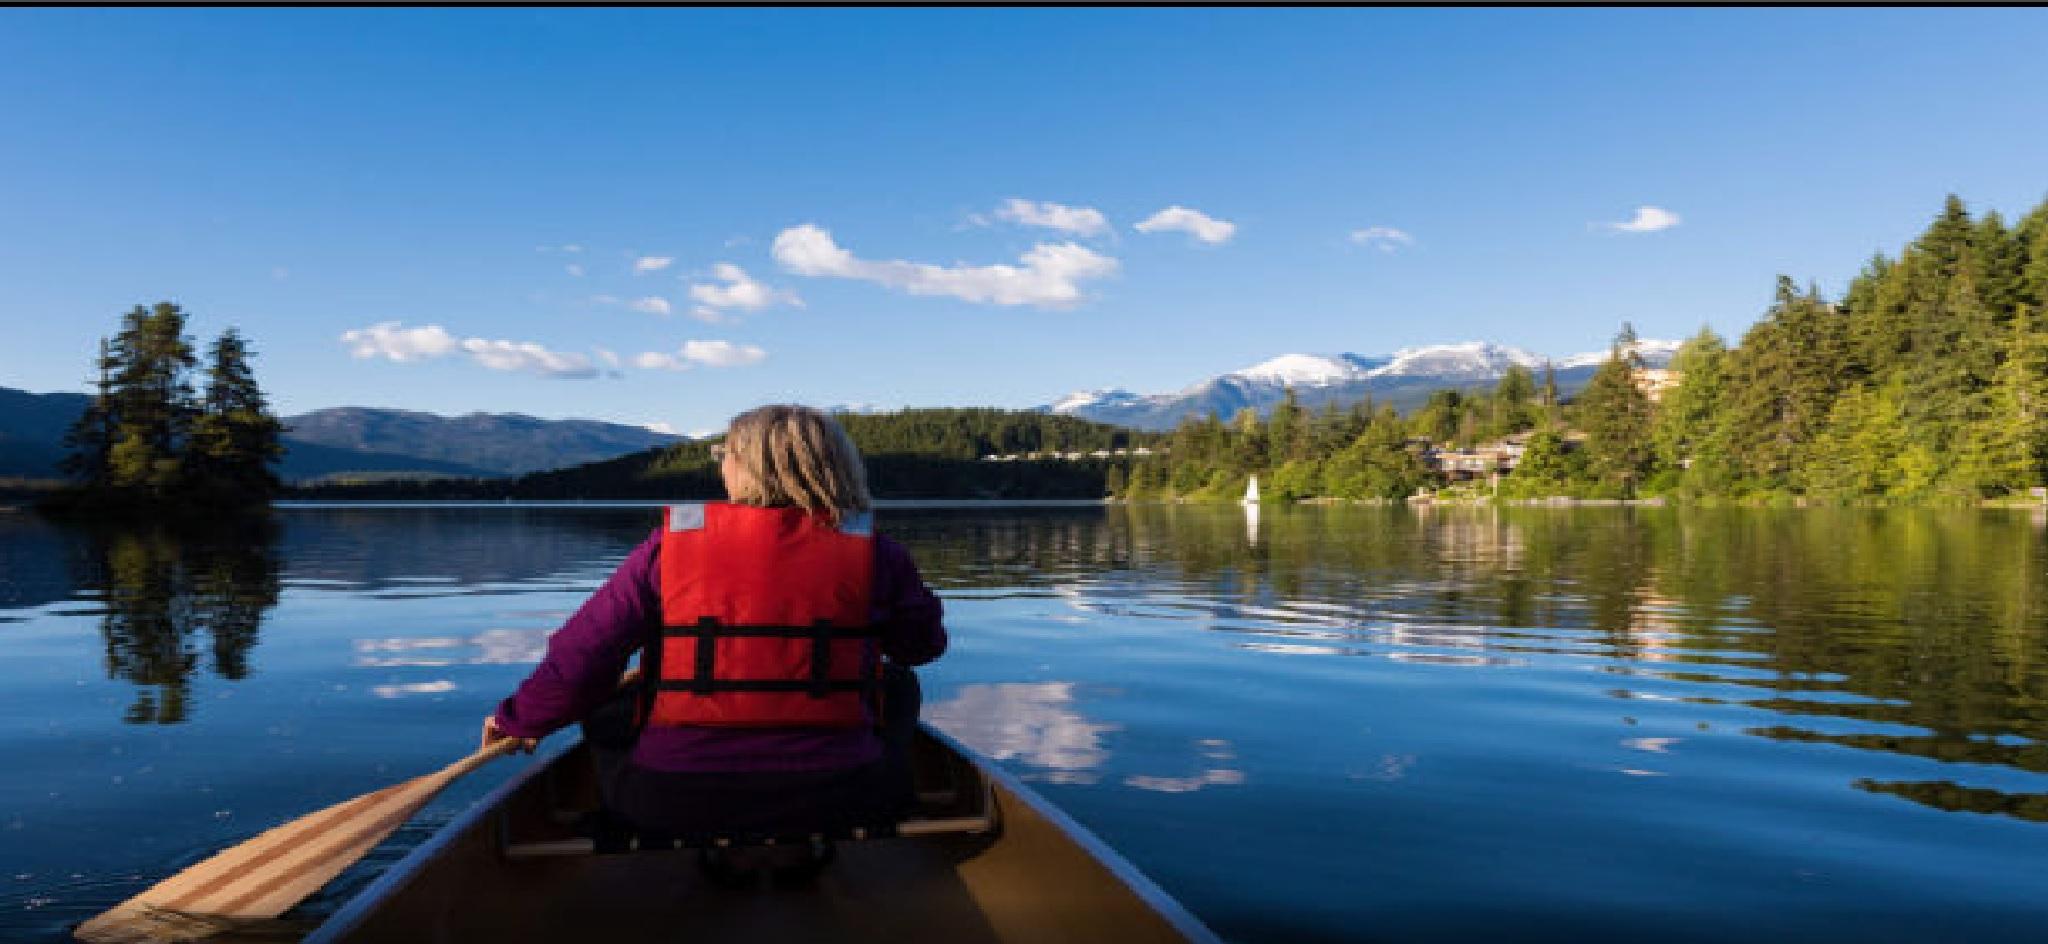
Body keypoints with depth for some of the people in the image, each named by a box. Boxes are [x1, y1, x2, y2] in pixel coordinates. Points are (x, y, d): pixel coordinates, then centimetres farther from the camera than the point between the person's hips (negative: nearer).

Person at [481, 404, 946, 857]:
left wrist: (520, 719, 21)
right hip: (839, 801, 0)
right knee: (899, 683, 28)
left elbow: (580, 659, 1)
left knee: (603, 699, 29)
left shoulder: (670, 545, -2)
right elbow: (924, 643, 13)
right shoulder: (873, 554, -2)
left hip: (671, 804, 1)